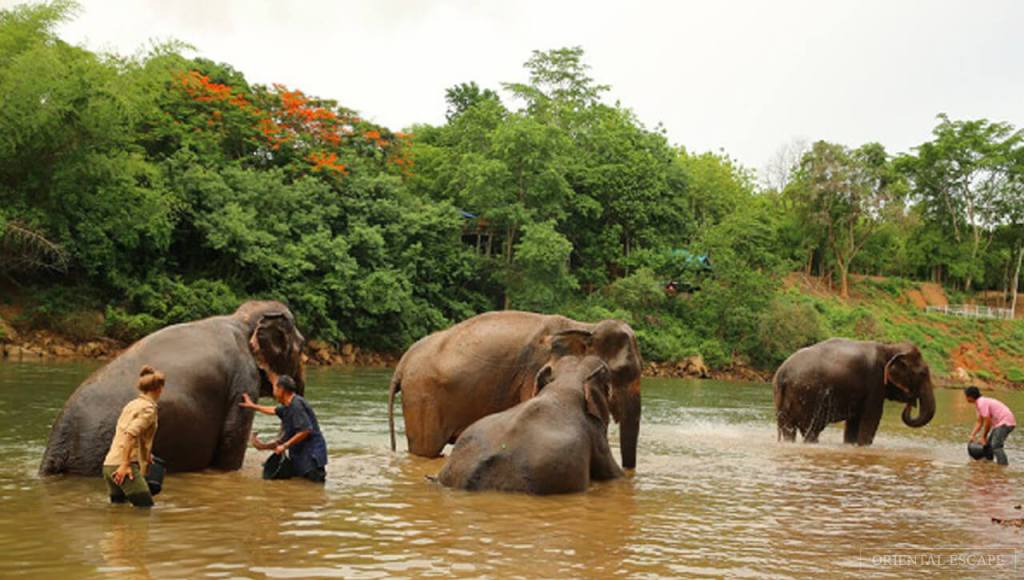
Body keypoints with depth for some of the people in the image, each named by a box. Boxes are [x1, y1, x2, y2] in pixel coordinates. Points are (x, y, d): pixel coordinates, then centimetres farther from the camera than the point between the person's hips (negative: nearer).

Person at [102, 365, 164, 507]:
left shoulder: (131, 404, 19)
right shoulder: (149, 408, -7)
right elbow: (130, 434, -20)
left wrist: (145, 455, 43)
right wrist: (125, 464, -22)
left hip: (109, 464, 9)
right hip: (124, 465, -9)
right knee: (147, 508, -8)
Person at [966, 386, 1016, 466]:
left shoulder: (982, 403, -19)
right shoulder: (979, 403, 13)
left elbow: (988, 422, -19)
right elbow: (980, 422, 18)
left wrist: (984, 437, -7)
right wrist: (972, 435, 10)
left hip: (1005, 422, -11)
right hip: (1000, 423, 11)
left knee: (996, 446, -20)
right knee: (989, 444, 18)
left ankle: (1004, 465, -25)